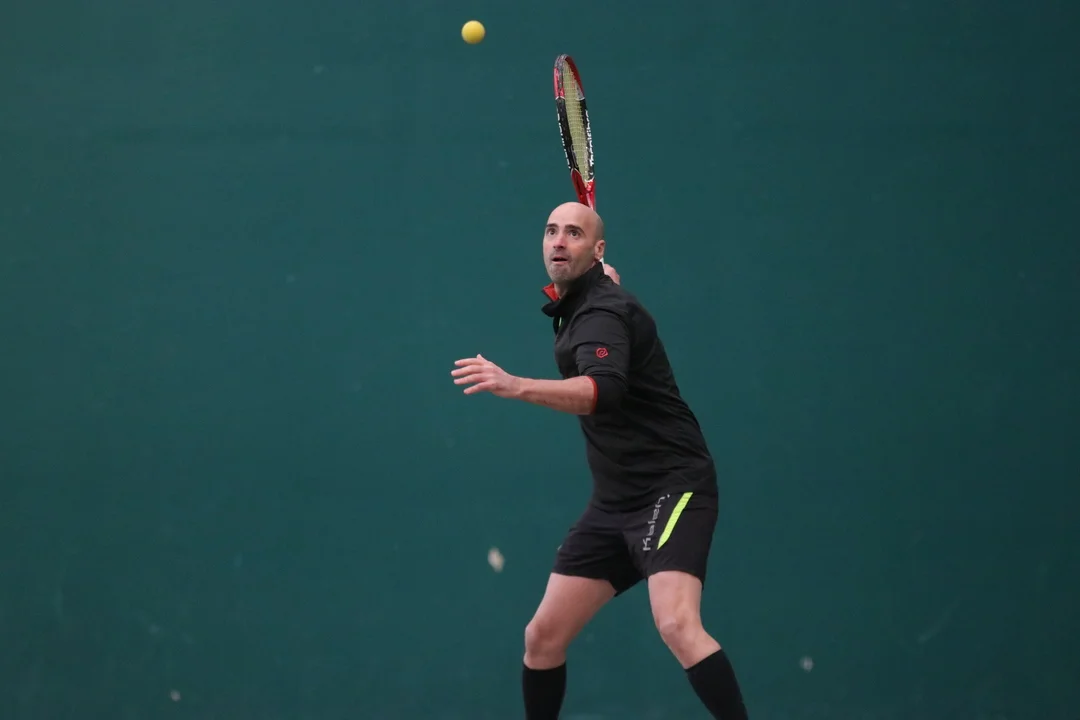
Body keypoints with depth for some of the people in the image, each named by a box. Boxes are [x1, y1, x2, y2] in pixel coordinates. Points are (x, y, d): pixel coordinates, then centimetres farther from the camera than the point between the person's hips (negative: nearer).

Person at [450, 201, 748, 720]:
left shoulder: (601, 312, -16)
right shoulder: (572, 308, 12)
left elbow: (603, 391, -38)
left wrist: (516, 386, -51)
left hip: (671, 487, -9)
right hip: (615, 501, 9)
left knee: (677, 625, -30)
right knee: (543, 637, 7)